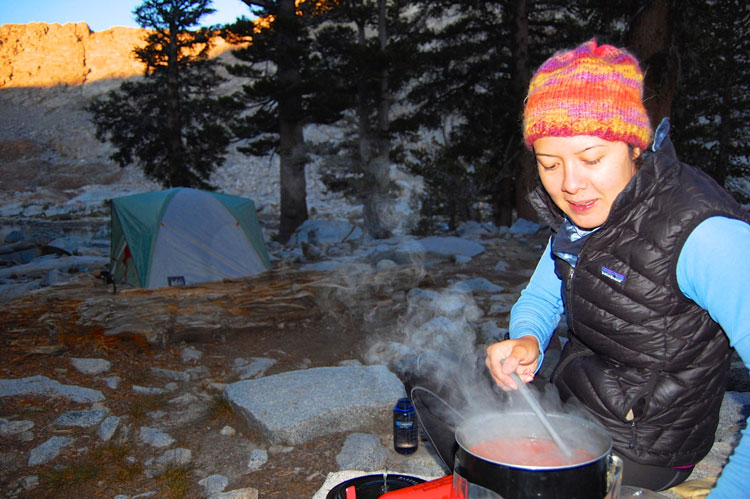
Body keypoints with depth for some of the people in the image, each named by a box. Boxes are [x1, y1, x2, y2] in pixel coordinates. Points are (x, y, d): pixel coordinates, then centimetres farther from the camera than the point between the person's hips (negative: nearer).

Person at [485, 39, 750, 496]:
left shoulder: (705, 237, -29)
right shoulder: (584, 211, -6)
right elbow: (541, 299, 4)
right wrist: (527, 342, -16)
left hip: (637, 456, -6)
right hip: (571, 412, 7)